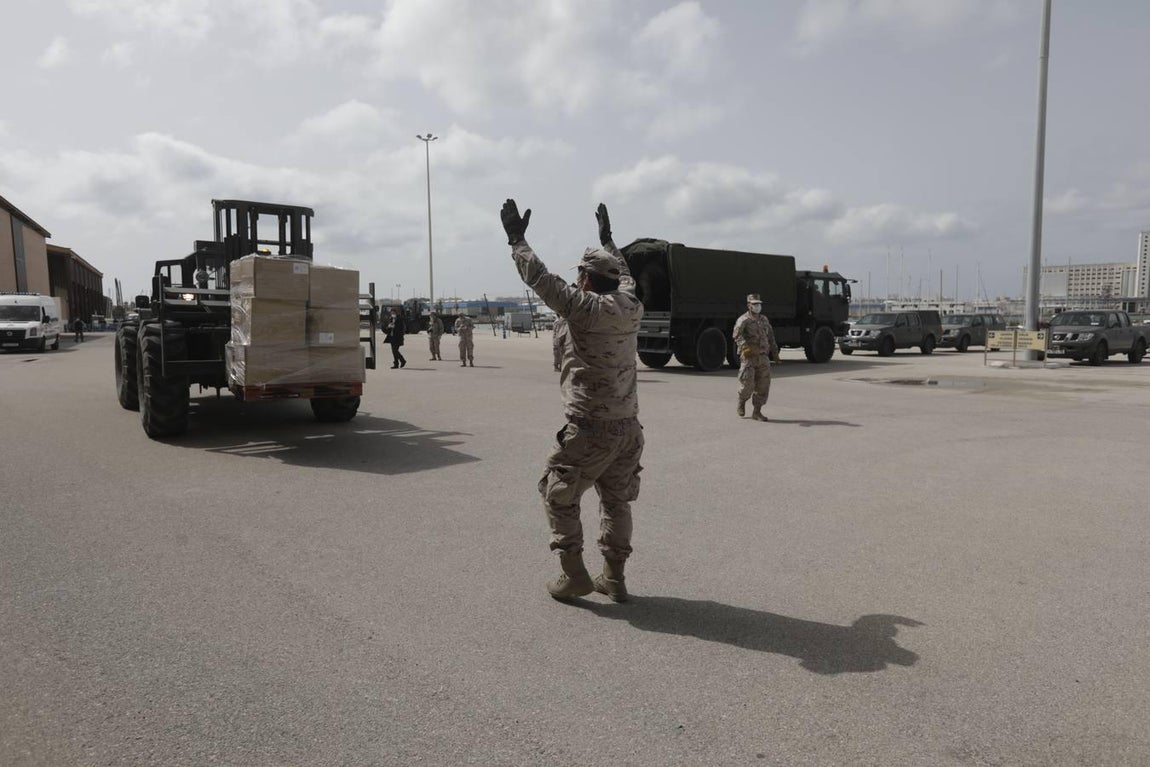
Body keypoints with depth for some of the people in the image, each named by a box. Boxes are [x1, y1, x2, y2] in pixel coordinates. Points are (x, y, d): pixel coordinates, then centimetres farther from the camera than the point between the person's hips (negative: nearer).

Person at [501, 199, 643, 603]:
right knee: (616, 500, 16)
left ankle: (574, 576, 11)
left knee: (558, 496, 10)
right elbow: (625, 274, 24)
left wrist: (517, 239, 2)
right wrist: (607, 237, 38)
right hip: (627, 426, 7)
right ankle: (613, 578, 21)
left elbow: (540, 278, -10)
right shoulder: (632, 307, 3)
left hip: (590, 429, -6)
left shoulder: (585, 308, -15)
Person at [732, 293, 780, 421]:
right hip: (749, 357, -5)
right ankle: (741, 404, 22)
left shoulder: (764, 320, 15)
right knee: (747, 384, -7)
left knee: (763, 385, 1)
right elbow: (737, 335, -23)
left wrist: (775, 353, 21)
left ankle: (757, 411, 9)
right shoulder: (743, 320, -6)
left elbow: (771, 337, 24)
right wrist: (745, 346, -39)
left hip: (763, 357, 5)